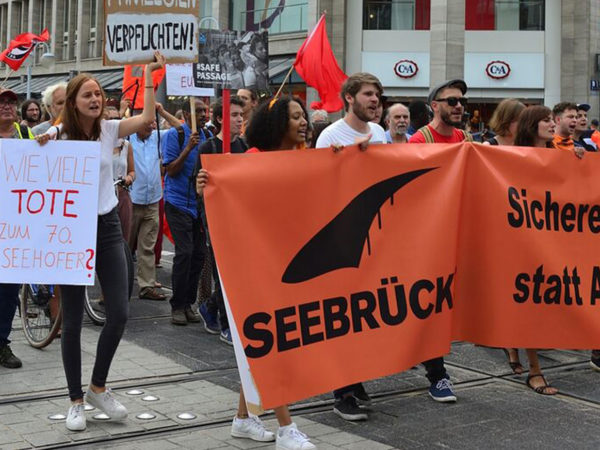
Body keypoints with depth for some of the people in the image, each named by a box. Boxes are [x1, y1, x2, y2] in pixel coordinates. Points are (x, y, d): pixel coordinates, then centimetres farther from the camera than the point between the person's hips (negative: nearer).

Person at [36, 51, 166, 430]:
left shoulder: (109, 129, 1)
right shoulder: (58, 136, -6)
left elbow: (147, 118, -10)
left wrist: (150, 76, -9)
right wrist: (42, 148, -19)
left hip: (107, 226, 3)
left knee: (120, 313, -1)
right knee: (73, 320, 4)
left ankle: (99, 387, 21)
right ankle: (76, 400, 18)